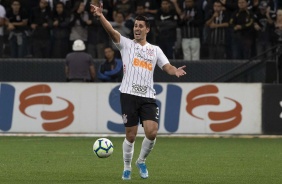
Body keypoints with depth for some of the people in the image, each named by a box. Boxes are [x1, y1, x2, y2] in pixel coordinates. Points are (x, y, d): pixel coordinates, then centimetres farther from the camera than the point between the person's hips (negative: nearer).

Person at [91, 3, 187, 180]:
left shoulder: (155, 50, 15)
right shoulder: (126, 44, 8)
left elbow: (168, 67, 7)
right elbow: (112, 31, -9)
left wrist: (175, 71, -18)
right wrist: (100, 16, -27)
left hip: (148, 97, 2)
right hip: (129, 94, -2)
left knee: (152, 132, -13)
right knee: (131, 135, -2)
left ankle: (141, 161, 13)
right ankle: (127, 168, 18)